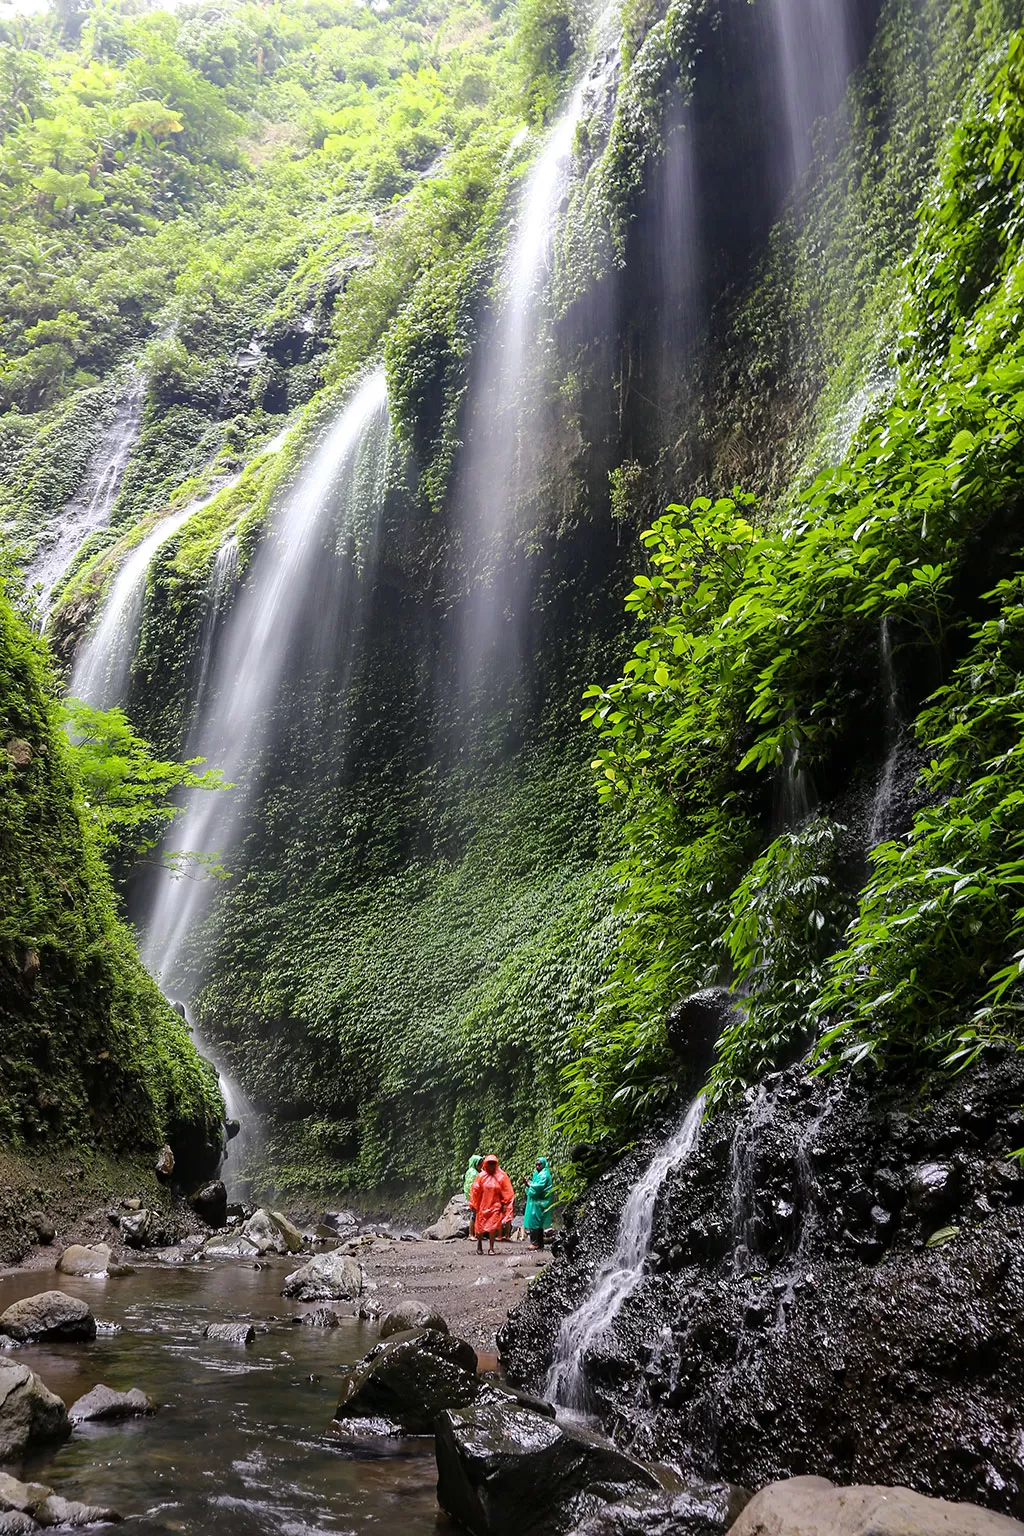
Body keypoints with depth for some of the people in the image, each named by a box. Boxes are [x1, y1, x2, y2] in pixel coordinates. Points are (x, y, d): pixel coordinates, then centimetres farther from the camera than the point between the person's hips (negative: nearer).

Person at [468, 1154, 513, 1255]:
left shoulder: (501, 1176, -2)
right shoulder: (481, 1176, -3)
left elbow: (507, 1192, 2)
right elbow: (475, 1191, 1)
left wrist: (505, 1204, -2)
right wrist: (474, 1206, 1)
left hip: (495, 1206, -1)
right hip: (482, 1206, 1)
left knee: (493, 1227, -7)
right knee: (480, 1227, 9)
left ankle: (491, 1248, 2)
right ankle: (479, 1245, 30)